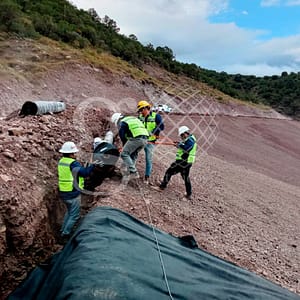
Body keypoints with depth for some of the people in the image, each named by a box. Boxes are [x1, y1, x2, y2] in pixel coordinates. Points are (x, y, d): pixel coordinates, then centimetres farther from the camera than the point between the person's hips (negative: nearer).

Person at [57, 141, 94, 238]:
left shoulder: (61, 161, 6)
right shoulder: (74, 163, -20)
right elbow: (85, 173, -23)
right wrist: (92, 165, -11)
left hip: (63, 193, 9)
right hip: (73, 194, -8)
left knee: (69, 211, 28)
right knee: (74, 215, 8)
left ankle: (63, 230, 34)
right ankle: (65, 233, 12)